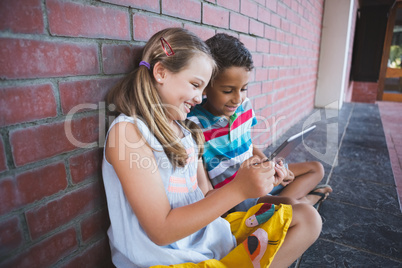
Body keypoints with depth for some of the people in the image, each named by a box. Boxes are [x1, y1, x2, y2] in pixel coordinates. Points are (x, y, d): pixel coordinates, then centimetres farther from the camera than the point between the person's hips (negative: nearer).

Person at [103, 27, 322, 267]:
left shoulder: (186, 130, 6)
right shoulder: (127, 130, -16)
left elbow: (205, 197, 8)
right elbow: (161, 231, -19)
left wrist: (251, 181, -7)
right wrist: (237, 189, -23)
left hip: (208, 234, 8)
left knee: (307, 219, 8)